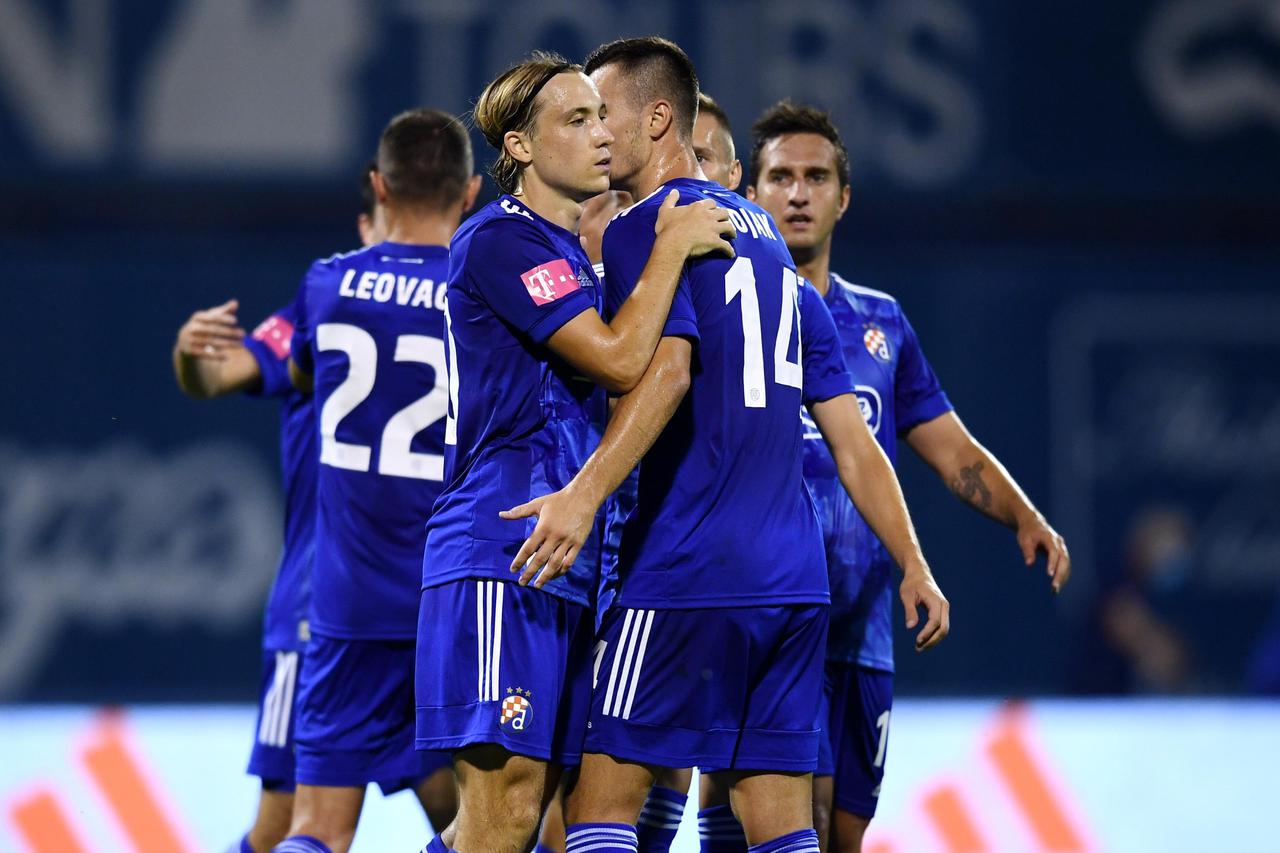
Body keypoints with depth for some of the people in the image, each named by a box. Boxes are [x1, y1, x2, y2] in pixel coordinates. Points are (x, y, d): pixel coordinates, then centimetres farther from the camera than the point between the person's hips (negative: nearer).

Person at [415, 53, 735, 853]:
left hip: (566, 569, 10)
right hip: (501, 554, -10)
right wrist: (672, 245, -9)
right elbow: (621, 360, -16)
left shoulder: (574, 254, 21)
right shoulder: (499, 239, -9)